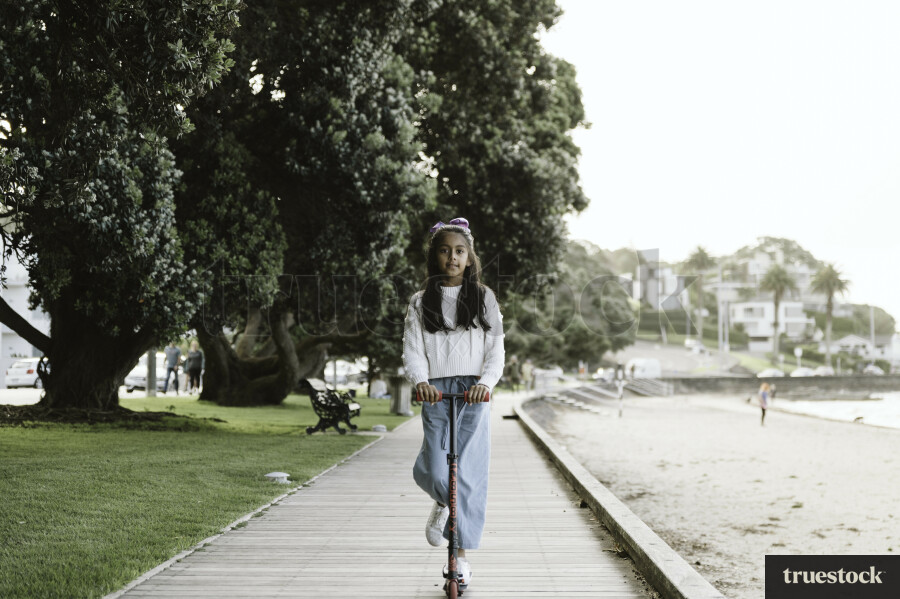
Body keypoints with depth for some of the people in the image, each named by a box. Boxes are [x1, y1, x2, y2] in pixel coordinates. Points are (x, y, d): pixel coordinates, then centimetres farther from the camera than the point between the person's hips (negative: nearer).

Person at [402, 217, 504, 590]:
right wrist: (420, 381, -19)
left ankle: (462, 555, 6)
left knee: (470, 473, -5)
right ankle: (442, 504, 27)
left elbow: (495, 348, 3)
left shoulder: (483, 298, 9)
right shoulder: (421, 302, 10)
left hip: (474, 393, 0)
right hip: (436, 392, 0)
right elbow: (412, 349, 1)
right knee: (434, 473, -12)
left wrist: (486, 382, -17)